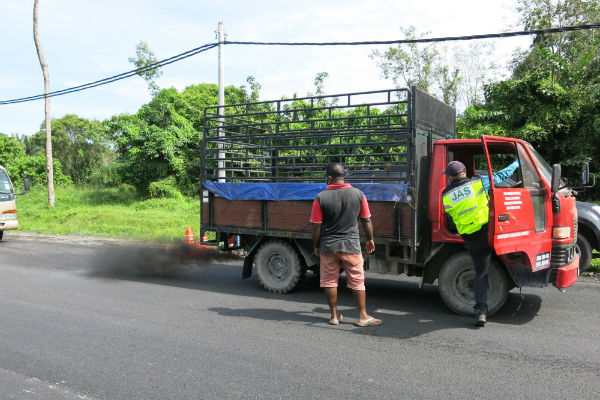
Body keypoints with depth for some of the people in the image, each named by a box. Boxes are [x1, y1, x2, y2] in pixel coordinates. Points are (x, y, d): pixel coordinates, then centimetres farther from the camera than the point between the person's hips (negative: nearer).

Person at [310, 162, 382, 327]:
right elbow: (366, 221, 4)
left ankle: (334, 315, 20)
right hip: (351, 245, 1)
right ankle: (363, 316, 14)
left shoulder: (321, 198, -8)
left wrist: (316, 246, 8)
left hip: (328, 246, 0)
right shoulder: (358, 194, -3)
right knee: (357, 281, 9)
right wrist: (370, 239, 18)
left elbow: (316, 227, -5)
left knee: (329, 281, 12)